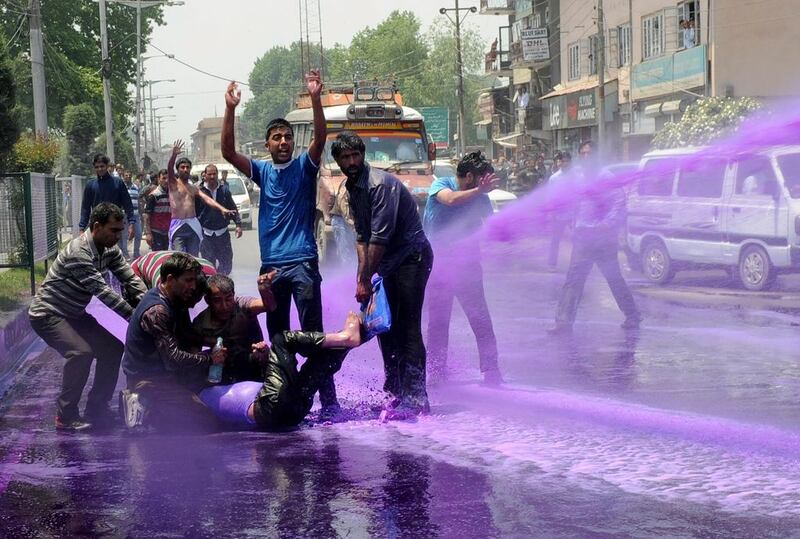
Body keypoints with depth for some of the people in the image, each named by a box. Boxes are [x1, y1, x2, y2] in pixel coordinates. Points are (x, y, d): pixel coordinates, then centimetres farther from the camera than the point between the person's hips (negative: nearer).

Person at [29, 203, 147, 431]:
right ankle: (66, 416, -17)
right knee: (81, 352, -29)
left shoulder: (109, 249, -2)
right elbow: (102, 291, -32)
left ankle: (96, 408, 14)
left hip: (75, 315, 9)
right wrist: (134, 317, -32)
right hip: (48, 315, -9)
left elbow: (129, 278, -5)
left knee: (113, 349, 2)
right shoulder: (78, 253, -29)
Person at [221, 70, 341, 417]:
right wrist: (230, 110, -11)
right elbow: (228, 152, -1)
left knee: (312, 331, -9)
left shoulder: (304, 167, 4)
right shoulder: (262, 171, 11)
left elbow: (320, 138, -12)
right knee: (277, 335, 9)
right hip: (271, 265, 4)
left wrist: (315, 99, -25)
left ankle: (328, 398, -9)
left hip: (303, 263, -4)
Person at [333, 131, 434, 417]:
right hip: (388, 263, 9)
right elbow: (362, 237, 10)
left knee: (408, 329, -13)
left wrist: (366, 279, -20)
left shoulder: (380, 184, -20)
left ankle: (415, 398, -14)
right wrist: (362, 277, -2)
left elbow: (380, 237, -23)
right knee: (385, 327, 10)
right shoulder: (351, 188, 9)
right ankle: (394, 392, 19)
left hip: (412, 256, -9)